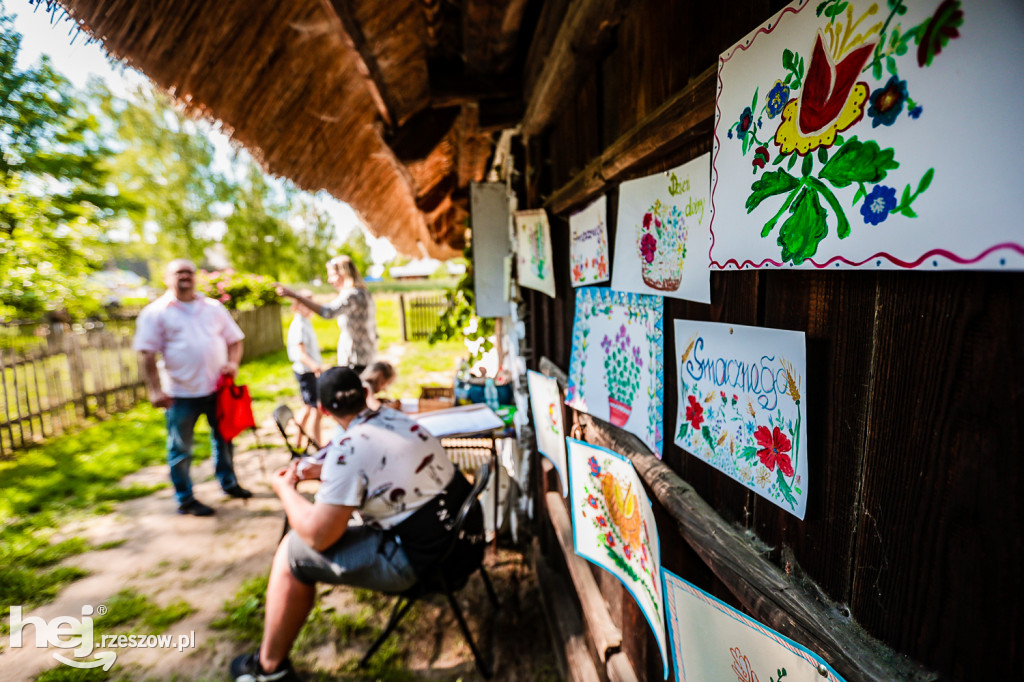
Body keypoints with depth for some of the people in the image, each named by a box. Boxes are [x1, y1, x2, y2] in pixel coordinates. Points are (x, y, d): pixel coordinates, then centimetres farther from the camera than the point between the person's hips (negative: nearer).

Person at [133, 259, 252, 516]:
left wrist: (233, 362, -7)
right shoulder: (155, 312, -2)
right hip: (181, 393, -3)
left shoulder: (214, 308, 9)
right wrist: (155, 389, -13)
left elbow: (234, 340, 12)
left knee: (223, 438, 16)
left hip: (217, 388, 4)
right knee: (180, 448, 7)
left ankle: (228, 482, 34)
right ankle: (185, 499, 22)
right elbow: (147, 354, -7)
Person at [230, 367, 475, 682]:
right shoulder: (395, 417, 2)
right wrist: (324, 473, 19)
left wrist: (285, 489, 1)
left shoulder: (349, 449, -20)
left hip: (422, 560, -8)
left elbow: (317, 535, -15)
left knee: (293, 550, 4)